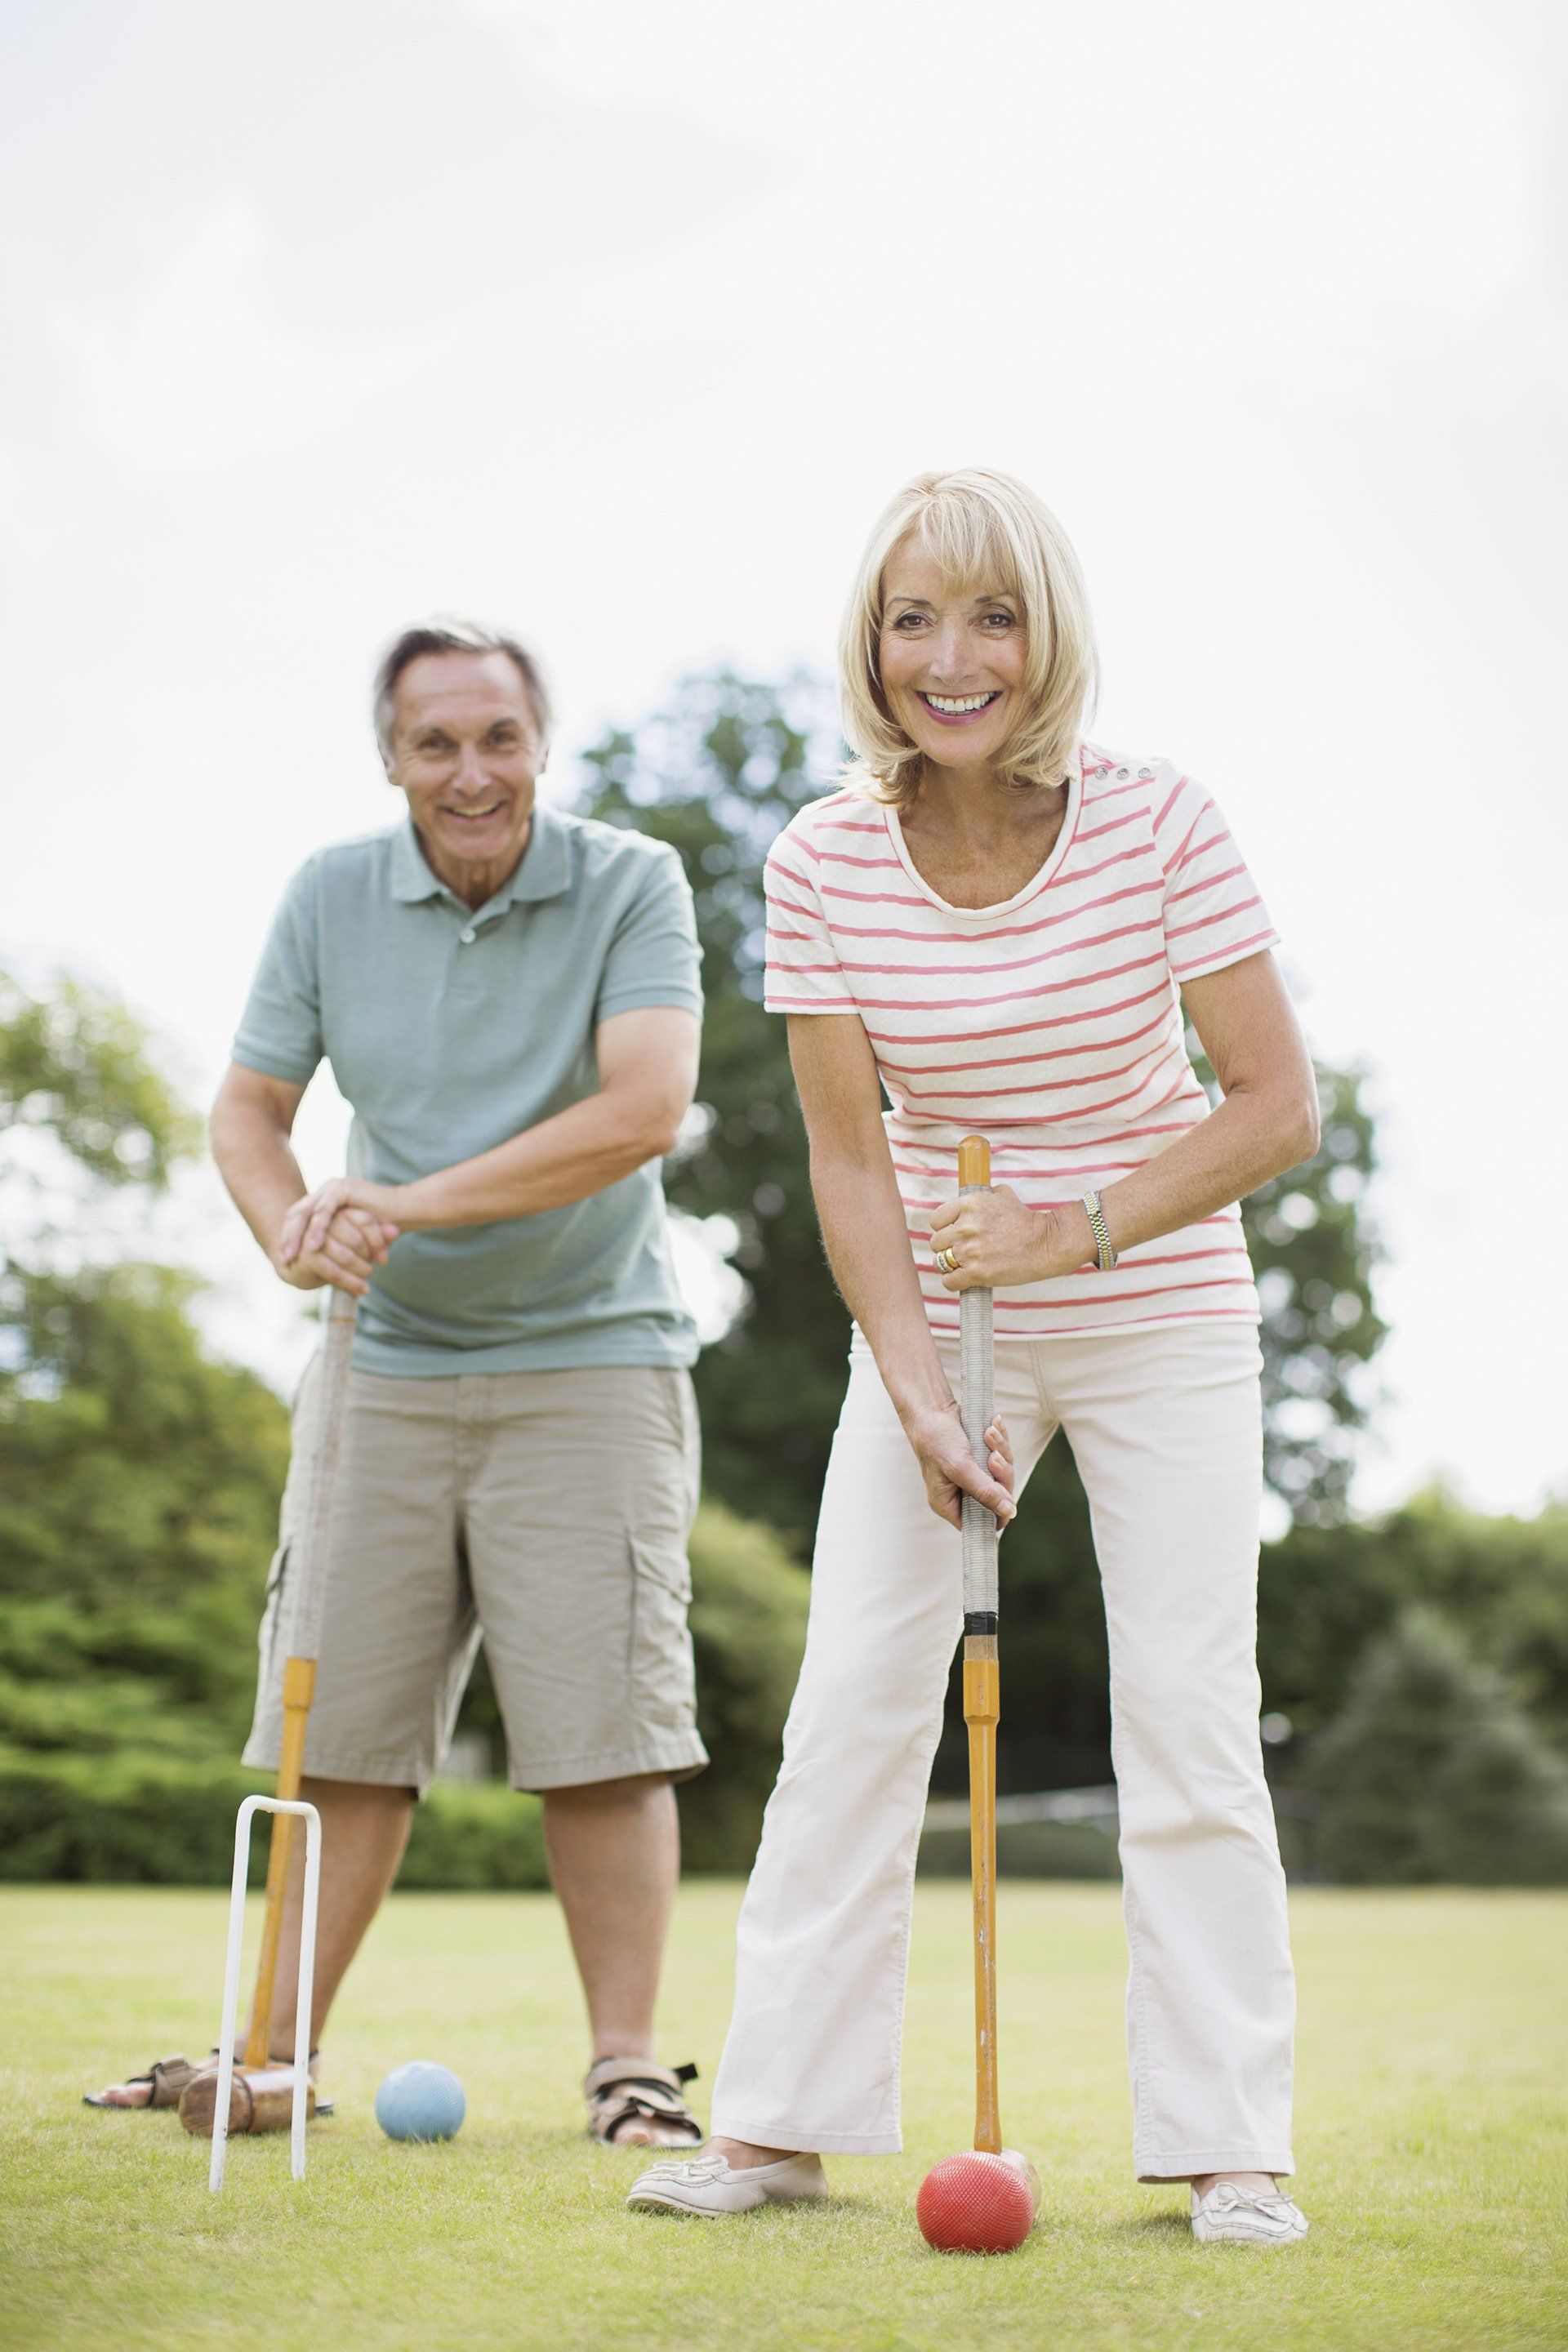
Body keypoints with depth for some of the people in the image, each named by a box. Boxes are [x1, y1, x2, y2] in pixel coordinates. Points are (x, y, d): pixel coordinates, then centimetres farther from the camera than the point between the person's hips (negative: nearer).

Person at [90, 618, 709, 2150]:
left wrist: (414, 1203, -27)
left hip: (588, 1362, -3)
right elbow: (247, 1107, 7)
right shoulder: (331, 898, 2)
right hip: (385, 1368, 3)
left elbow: (645, 1107, -21)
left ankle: (626, 2063, 3)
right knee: (340, 1722, 6)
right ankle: (278, 2048, 15)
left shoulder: (631, 885, -8)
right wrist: (294, 1227, -16)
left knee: (602, 1730, -5)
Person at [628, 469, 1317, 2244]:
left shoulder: (1159, 824, -17)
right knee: (851, 1699, -1)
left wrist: (1077, 1232, -26)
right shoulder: (822, 865, -12)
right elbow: (850, 1161, -9)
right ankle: (782, 2116, 8)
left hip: (1162, 1314, -2)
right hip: (938, 1315, 2)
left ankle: (1228, 2143, 5)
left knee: (1191, 1716, -5)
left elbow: (1280, 1107, -15)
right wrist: (917, 1392, -19)